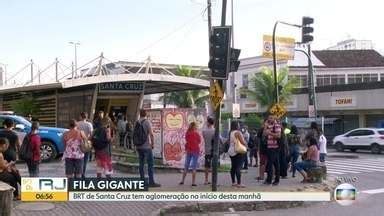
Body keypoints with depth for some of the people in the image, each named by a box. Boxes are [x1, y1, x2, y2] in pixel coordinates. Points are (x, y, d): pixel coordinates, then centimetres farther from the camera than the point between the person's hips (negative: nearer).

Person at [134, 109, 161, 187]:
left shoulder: (137, 123, 7)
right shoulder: (147, 122, -10)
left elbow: (134, 134, 12)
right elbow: (151, 134, -15)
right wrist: (153, 143, -4)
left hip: (138, 147, 6)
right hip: (146, 146, -6)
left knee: (141, 163, 10)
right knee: (150, 164, -3)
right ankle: (151, 182, -5)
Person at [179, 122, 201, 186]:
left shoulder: (187, 133, 0)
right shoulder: (196, 133, -12)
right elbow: (199, 141, 1)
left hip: (188, 150, 4)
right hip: (195, 150, -4)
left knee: (186, 166, 13)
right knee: (194, 167, -1)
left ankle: (182, 180, 15)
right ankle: (193, 182, -3)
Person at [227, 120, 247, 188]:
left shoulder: (231, 133, 11)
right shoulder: (238, 132, -13)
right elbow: (242, 142, -16)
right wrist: (246, 145, 5)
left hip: (231, 152, 8)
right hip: (238, 152, -8)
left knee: (233, 167, 12)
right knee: (238, 167, -9)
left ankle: (233, 182, 18)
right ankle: (239, 183, -11)